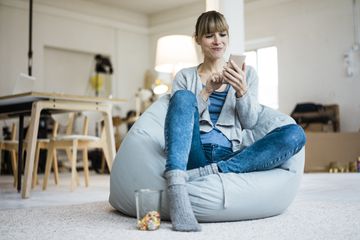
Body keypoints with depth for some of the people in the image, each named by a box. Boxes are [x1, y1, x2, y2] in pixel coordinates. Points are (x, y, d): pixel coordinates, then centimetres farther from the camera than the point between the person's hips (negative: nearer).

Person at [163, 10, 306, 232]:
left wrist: (241, 90, -10)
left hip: (230, 155, 1)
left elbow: (250, 122, 8)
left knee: (295, 134, -22)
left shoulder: (246, 73, 18)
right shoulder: (185, 76, 17)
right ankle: (176, 189, -44)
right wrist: (207, 91, -7)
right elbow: (181, 115, 5)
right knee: (184, 96, -27)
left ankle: (209, 173, -34)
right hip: (195, 154, 0)